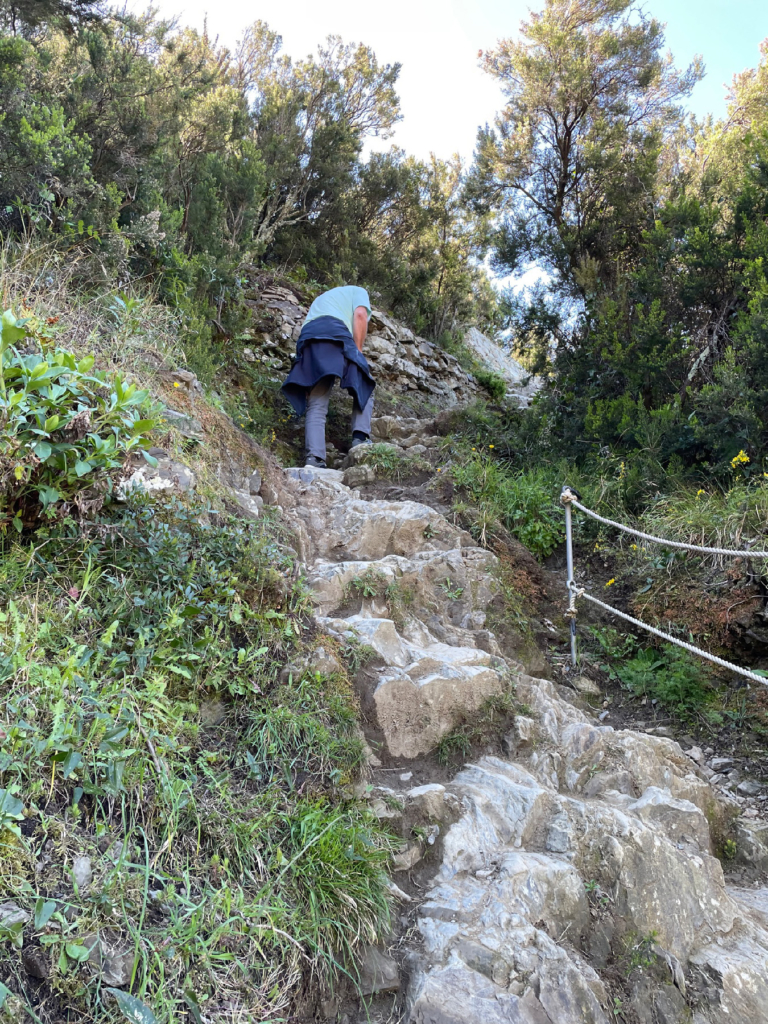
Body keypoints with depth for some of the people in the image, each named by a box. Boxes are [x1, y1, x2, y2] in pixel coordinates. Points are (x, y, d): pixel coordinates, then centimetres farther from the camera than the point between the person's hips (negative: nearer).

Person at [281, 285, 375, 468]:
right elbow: (360, 315, 4)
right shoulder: (358, 291, 26)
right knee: (364, 389, 9)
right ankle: (360, 438, -12)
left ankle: (314, 458, -22)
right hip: (334, 334, -5)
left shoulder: (321, 297, 44)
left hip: (307, 339, 5)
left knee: (316, 405, -4)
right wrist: (357, 350, 3)